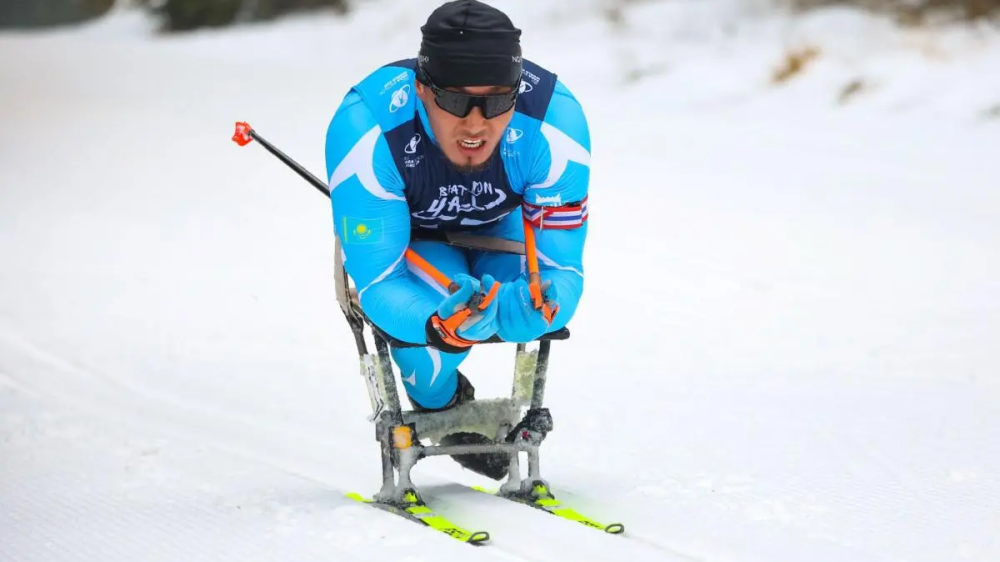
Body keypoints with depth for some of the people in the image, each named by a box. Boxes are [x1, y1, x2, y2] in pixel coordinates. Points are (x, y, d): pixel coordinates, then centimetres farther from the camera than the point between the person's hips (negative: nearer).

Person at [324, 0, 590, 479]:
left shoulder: (554, 121, -36)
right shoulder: (366, 130, -40)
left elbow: (562, 270, -31)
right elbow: (379, 284, -36)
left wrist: (531, 310, -56)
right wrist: (440, 327, -59)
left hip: (500, 225, 3)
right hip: (402, 234, -3)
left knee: (547, 295, -27)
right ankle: (440, 405, 4)